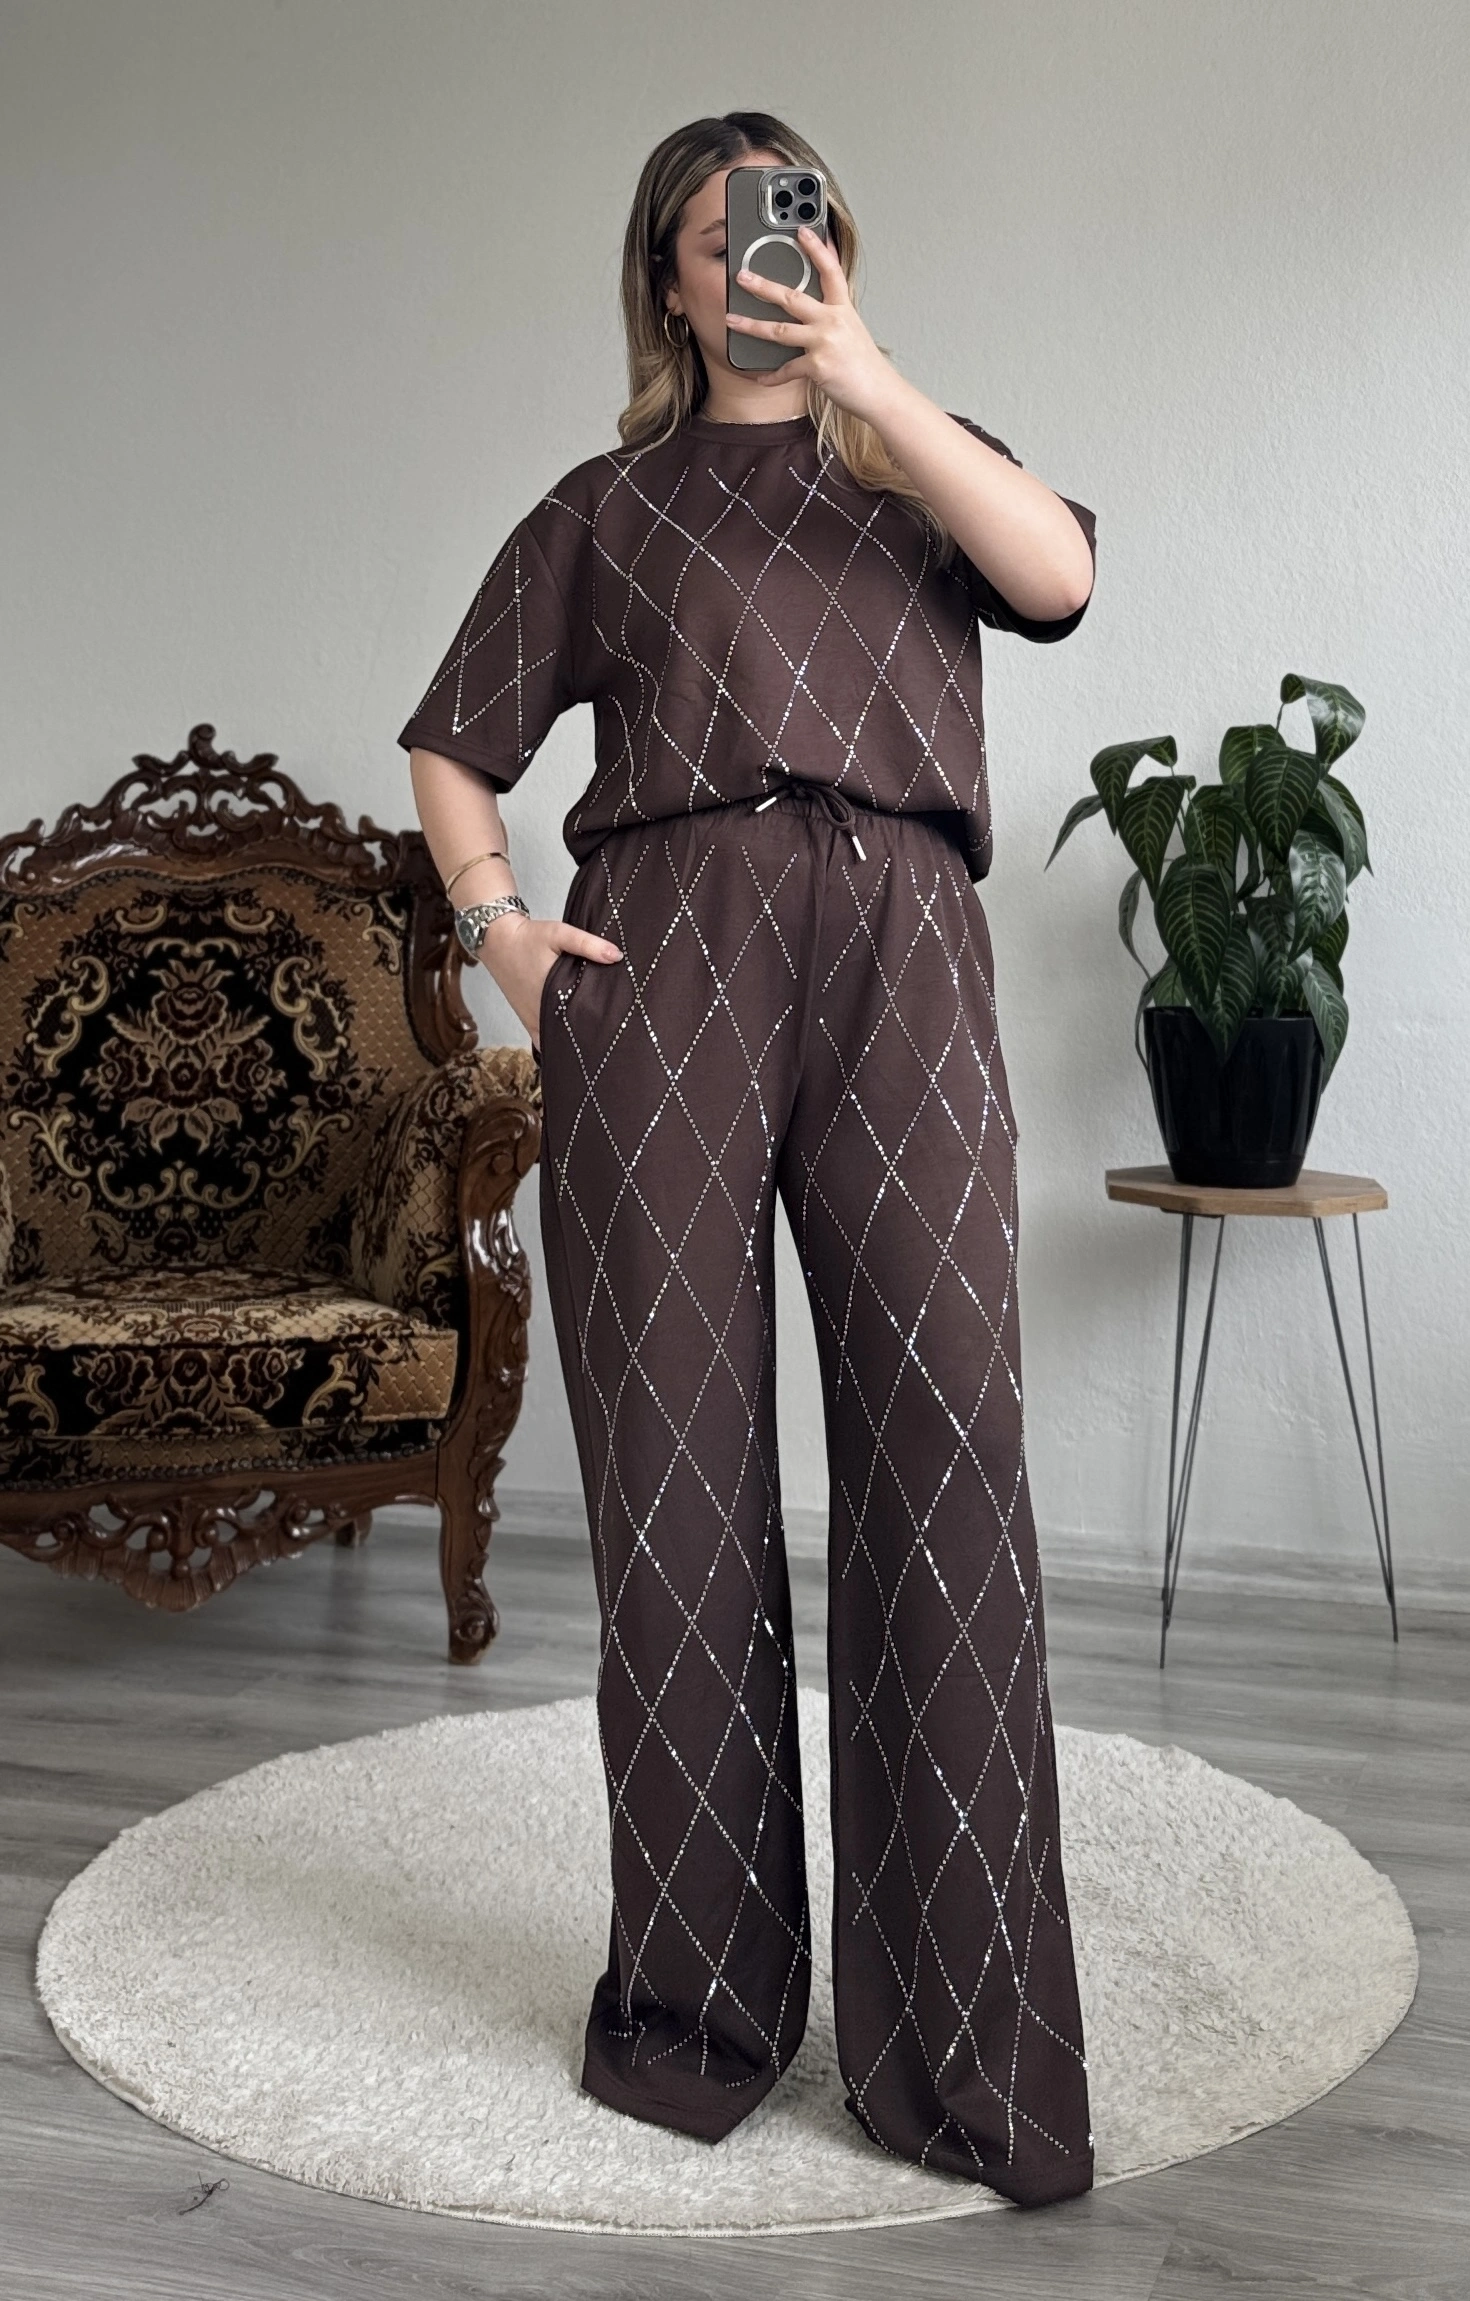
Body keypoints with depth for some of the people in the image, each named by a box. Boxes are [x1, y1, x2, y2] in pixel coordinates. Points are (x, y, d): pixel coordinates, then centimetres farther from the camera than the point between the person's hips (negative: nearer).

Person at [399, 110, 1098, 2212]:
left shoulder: (920, 466, 23)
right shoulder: (605, 510, 21)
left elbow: (1058, 572, 1)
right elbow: (452, 746, 21)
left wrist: (866, 377, -4)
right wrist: (499, 931, 4)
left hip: (903, 958, 0)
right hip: (663, 964, 0)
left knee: (944, 1466, -9)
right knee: (676, 1475, -2)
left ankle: (969, 2050, -2)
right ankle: (698, 2002, 11)